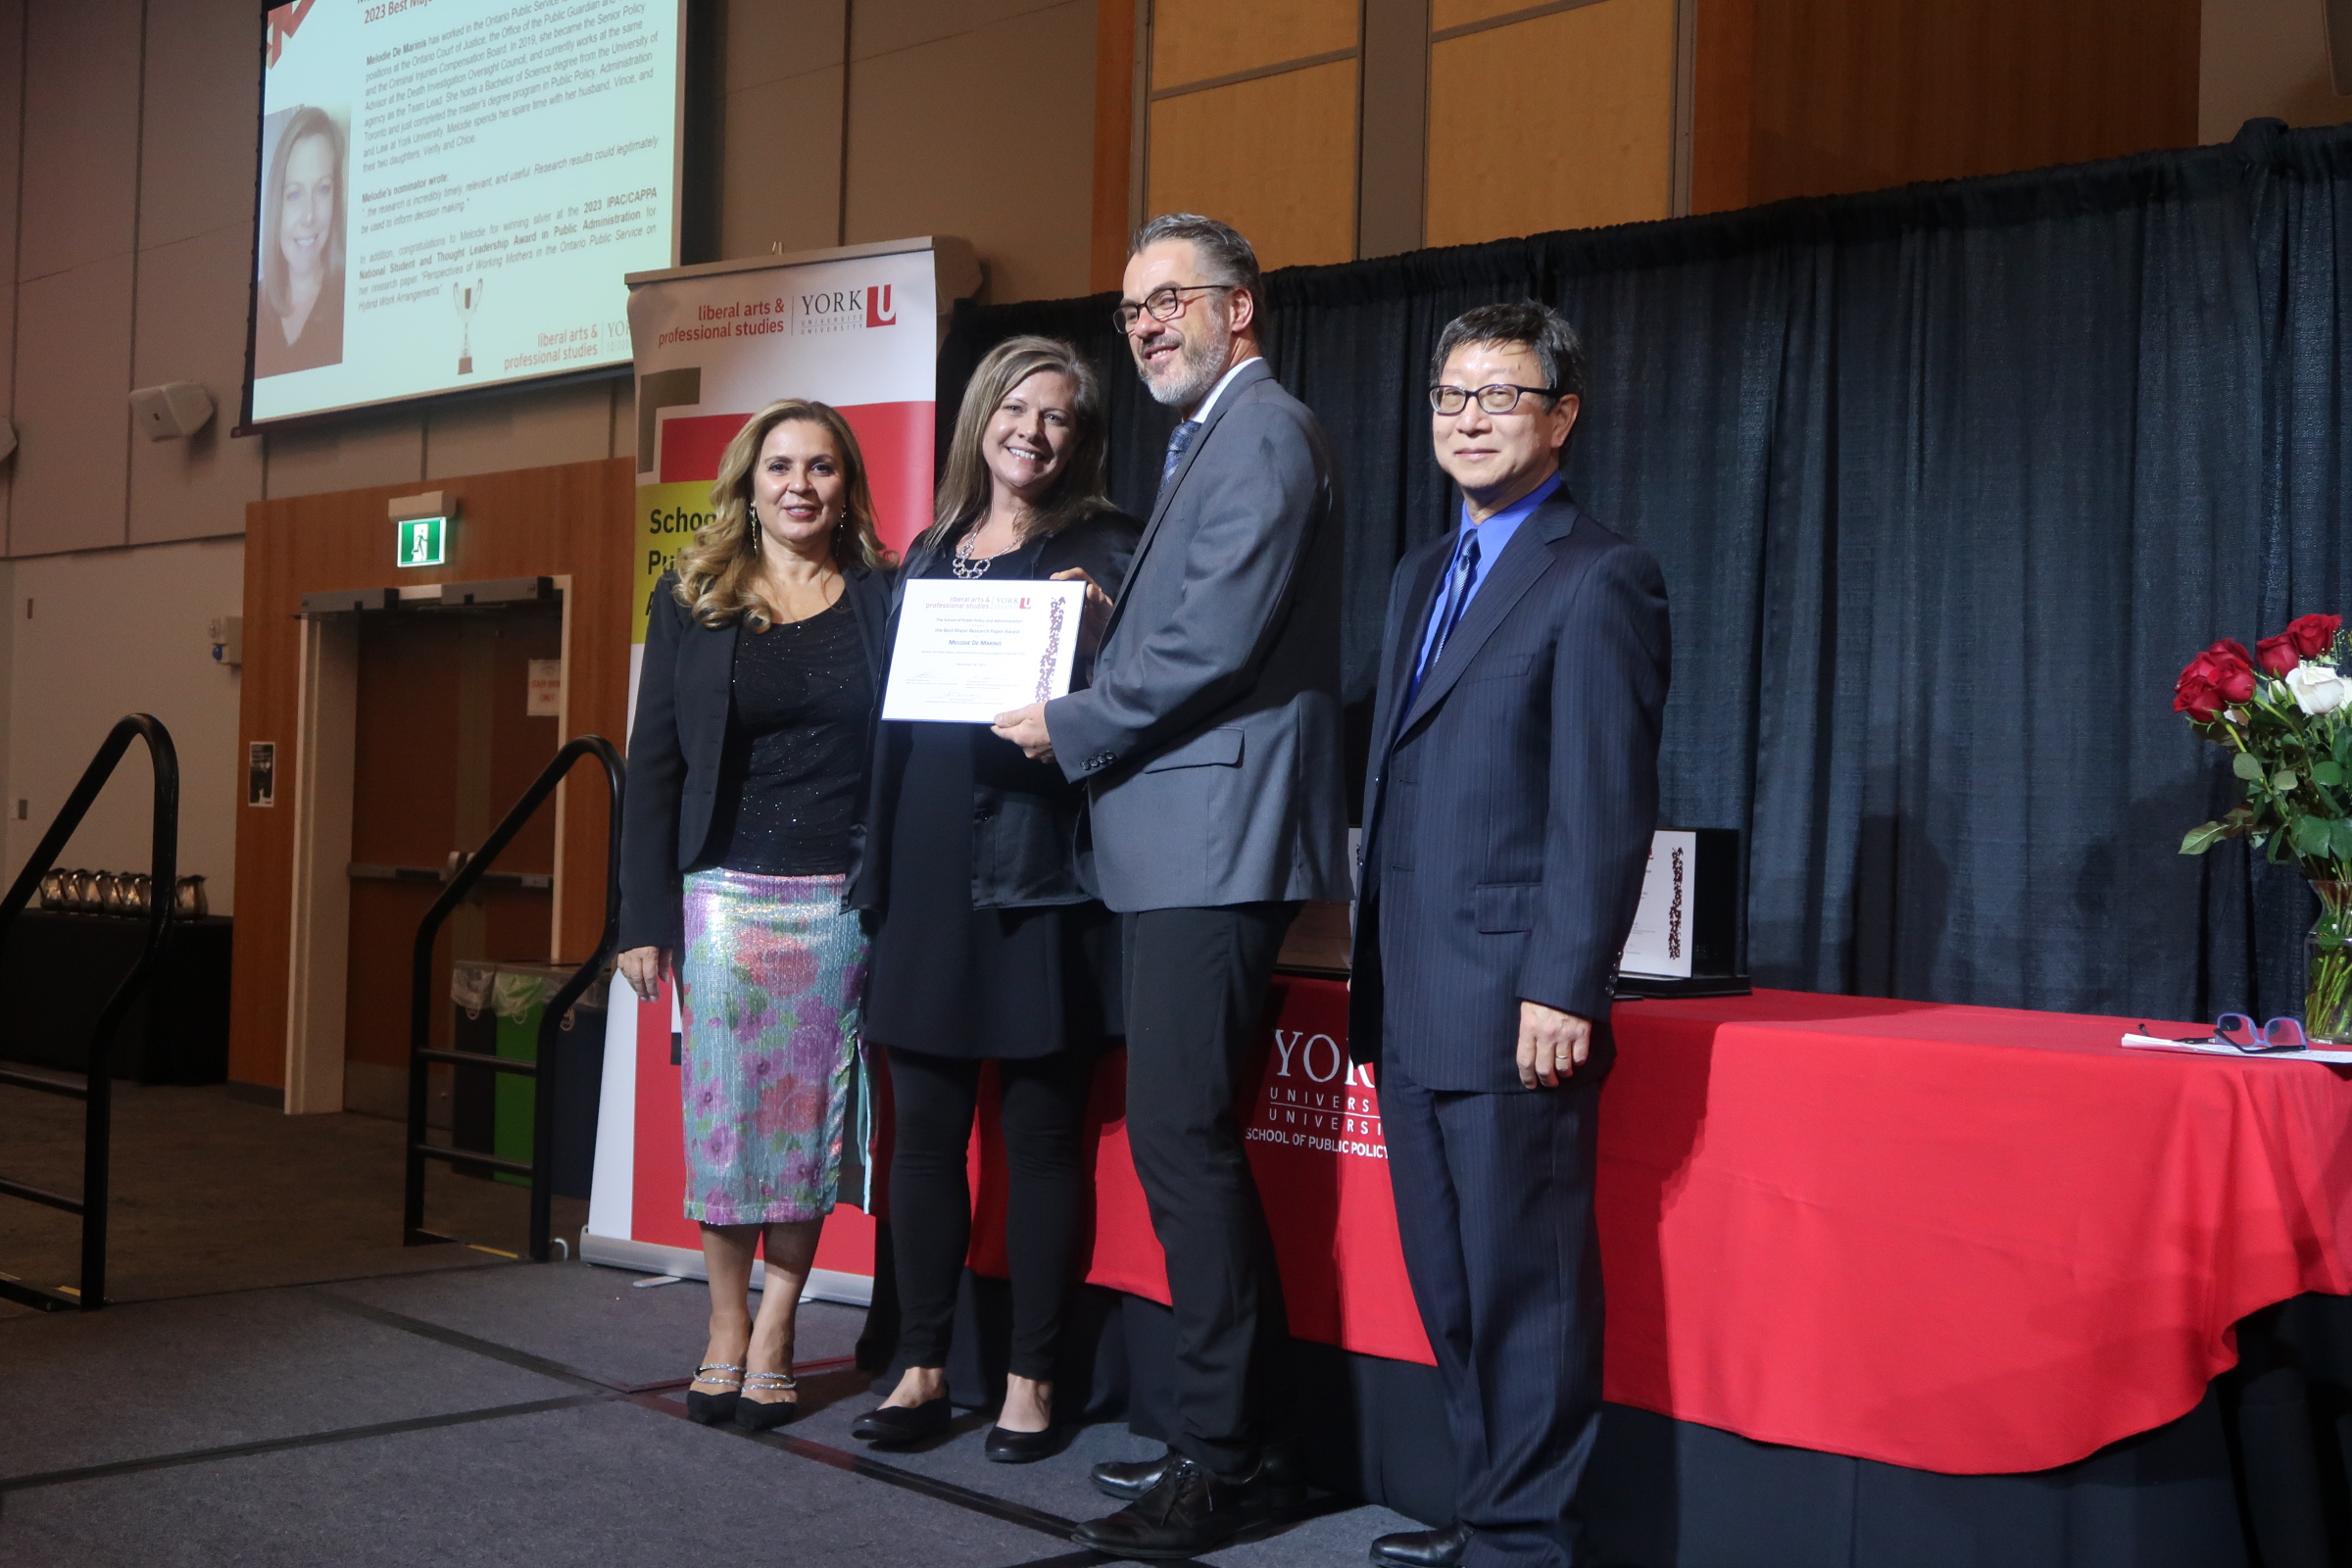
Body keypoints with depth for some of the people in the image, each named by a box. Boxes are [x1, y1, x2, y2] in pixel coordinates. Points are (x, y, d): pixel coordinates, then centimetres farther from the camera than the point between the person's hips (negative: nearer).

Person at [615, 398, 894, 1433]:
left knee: (812, 1118, 3)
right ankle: (724, 1332, 14)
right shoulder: (692, 600, 6)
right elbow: (654, 763, 4)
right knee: (723, 1115, 0)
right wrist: (644, 918, -2)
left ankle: (773, 1335, 13)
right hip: (725, 893, 0)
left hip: (842, 899, 0)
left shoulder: (883, 598, 7)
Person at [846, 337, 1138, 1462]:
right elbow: (892, 712, 17)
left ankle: (1031, 1380, 12)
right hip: (928, 873, 5)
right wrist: (876, 875, 12)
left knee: (1039, 1132, 1)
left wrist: (1094, 637, -21)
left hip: (1039, 873, -5)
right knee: (923, 1127, 7)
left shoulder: (1102, 553, 3)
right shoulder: (930, 555, 17)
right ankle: (923, 1368, 18)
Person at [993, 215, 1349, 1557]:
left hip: (1217, 839, -11)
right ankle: (1251, 1439, 21)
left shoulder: (1265, 433, -10)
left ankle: (1223, 1458, -1)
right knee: (1192, 1139, 13)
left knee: (1181, 1137, -9)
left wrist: (1072, 727, -9)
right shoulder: (1217, 440, 23)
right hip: (1189, 843, 11)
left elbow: (1216, 643, -19)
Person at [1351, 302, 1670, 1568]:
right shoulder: (1421, 576, 18)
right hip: (1411, 1006, 9)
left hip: (1513, 1006, -8)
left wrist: (1563, 990, -19)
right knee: (1447, 1285, 16)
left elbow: (1608, 808, -14)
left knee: (1525, 1283, -1)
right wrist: (1373, 964, 17)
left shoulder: (1599, 580, -8)